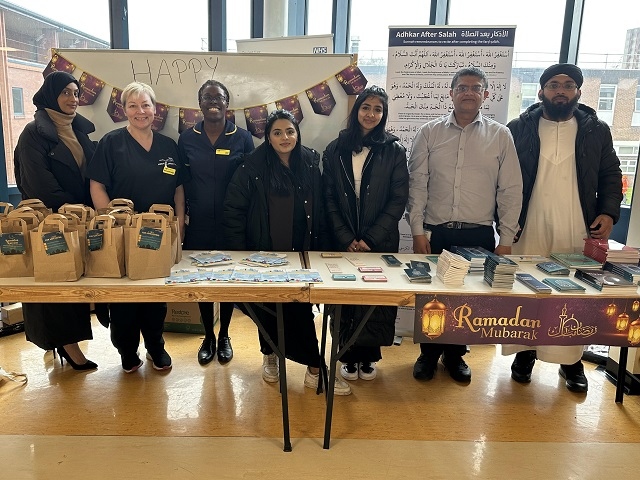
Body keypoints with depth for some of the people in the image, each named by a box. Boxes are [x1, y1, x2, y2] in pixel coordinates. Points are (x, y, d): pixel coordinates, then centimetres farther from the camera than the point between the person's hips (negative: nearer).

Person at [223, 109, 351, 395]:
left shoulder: (310, 164, 2)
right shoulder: (253, 167, -8)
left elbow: (319, 210, 8)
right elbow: (233, 210, -6)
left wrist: (319, 247, 4)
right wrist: (241, 252, -9)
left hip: (302, 254, 2)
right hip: (265, 254, -2)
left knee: (299, 308, 1)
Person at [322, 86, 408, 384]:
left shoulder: (394, 151, 1)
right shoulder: (335, 150, 4)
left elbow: (398, 201, -3)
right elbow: (328, 199, 2)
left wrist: (370, 239, -11)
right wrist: (346, 239, -8)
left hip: (380, 243, -1)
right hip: (342, 242, 1)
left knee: (376, 300, 4)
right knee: (344, 300, 5)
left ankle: (369, 356, 23)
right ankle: (349, 356, 22)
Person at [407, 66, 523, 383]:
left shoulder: (500, 136, 3)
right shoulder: (429, 132, 3)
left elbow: (510, 190, 3)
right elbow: (417, 185, 1)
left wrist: (506, 240, 0)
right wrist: (418, 232, -4)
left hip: (479, 235, 1)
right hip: (436, 232, 0)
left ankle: (455, 354, 32)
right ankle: (429, 353, 30)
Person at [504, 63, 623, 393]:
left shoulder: (596, 131, 8)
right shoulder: (519, 129, 3)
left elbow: (611, 176, 12)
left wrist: (608, 213, -2)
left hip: (578, 233, 1)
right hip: (529, 231, -1)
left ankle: (572, 359, 22)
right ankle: (526, 352, 23)